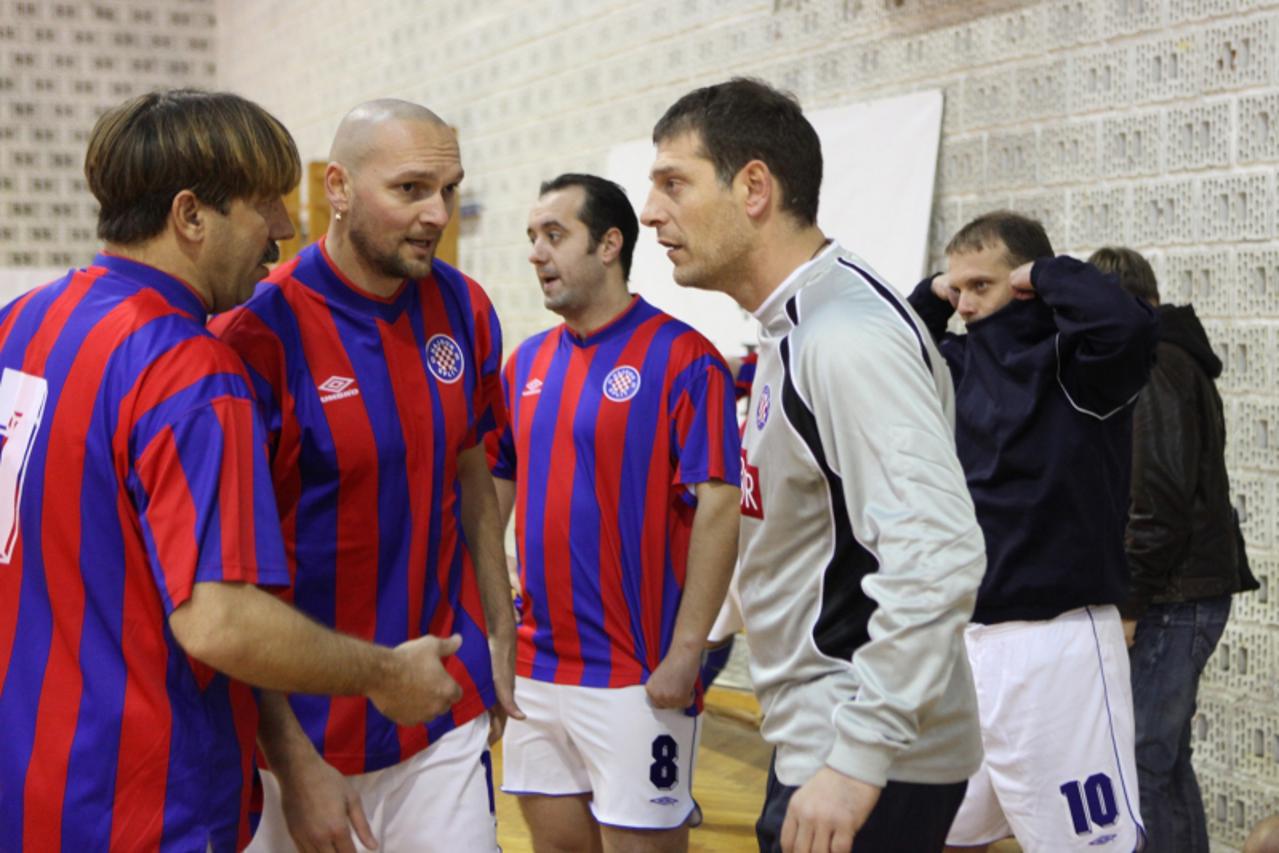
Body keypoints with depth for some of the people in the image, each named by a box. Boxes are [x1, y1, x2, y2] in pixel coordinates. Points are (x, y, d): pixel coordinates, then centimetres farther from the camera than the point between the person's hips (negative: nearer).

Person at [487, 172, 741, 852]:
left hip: (636, 678, -6)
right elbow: (492, 492, 16)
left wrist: (684, 655, -17)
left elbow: (717, 509, -13)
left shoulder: (682, 359, -10)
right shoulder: (527, 362, 10)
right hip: (533, 668, 6)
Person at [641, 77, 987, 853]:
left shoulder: (846, 337, -20)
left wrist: (858, 759, -28)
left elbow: (937, 559, -28)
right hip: (816, 749, 9)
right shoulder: (795, 330, 11)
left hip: (867, 770, -9)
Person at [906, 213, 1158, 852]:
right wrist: (930, 296, 9)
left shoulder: (1072, 362, -11)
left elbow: (1124, 325, -32)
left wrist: (1046, 273, -15)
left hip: (1056, 642, -8)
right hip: (964, 637, 8)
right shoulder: (964, 362, 9)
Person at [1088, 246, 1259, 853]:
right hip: (1183, 596, 10)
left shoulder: (1151, 367, -11)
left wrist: (1127, 601, -16)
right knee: (1164, 763, 16)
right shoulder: (1177, 360, 19)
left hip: (1171, 599, -10)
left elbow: (1158, 498, -20)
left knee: (1142, 766, -9)